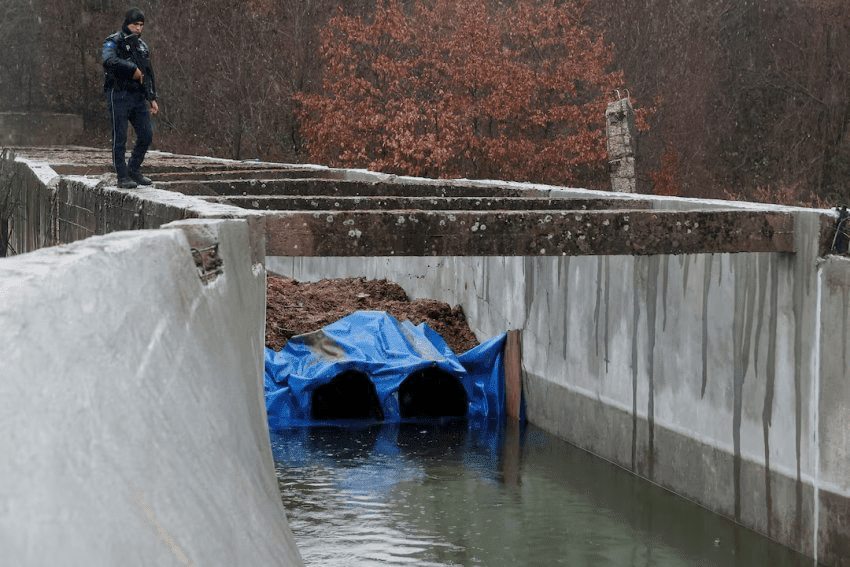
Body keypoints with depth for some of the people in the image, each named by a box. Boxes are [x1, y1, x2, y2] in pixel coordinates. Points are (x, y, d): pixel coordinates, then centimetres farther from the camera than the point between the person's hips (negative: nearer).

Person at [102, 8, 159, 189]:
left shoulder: (142, 46, 19)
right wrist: (133, 70, -22)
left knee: (146, 134, 2)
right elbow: (109, 61, -25)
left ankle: (134, 170, 17)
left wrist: (152, 98, 17)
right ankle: (123, 178, 0)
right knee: (120, 138, -4)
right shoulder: (114, 42, -4)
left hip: (138, 97, 7)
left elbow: (149, 74, 25)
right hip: (119, 96, -7)